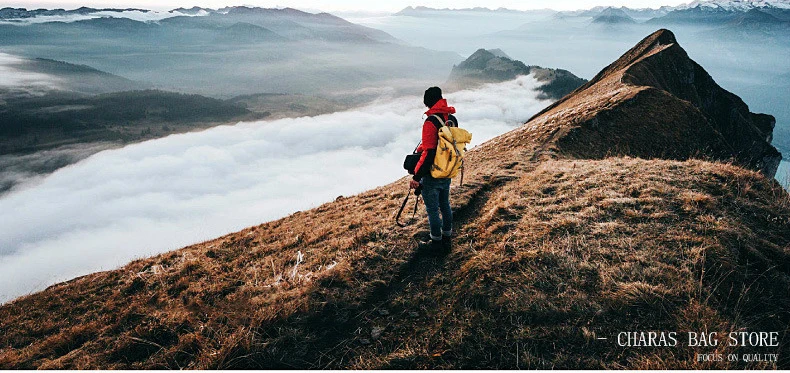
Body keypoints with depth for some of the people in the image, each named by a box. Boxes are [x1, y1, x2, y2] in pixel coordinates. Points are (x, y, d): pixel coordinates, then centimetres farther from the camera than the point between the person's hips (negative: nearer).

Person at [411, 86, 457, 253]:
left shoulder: (431, 122, -23)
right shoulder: (452, 119, 3)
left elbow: (429, 153, -26)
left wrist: (416, 177, -19)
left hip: (432, 175, -8)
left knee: (433, 210, 6)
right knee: (445, 206, 19)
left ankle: (436, 243, 19)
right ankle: (446, 239, 32)